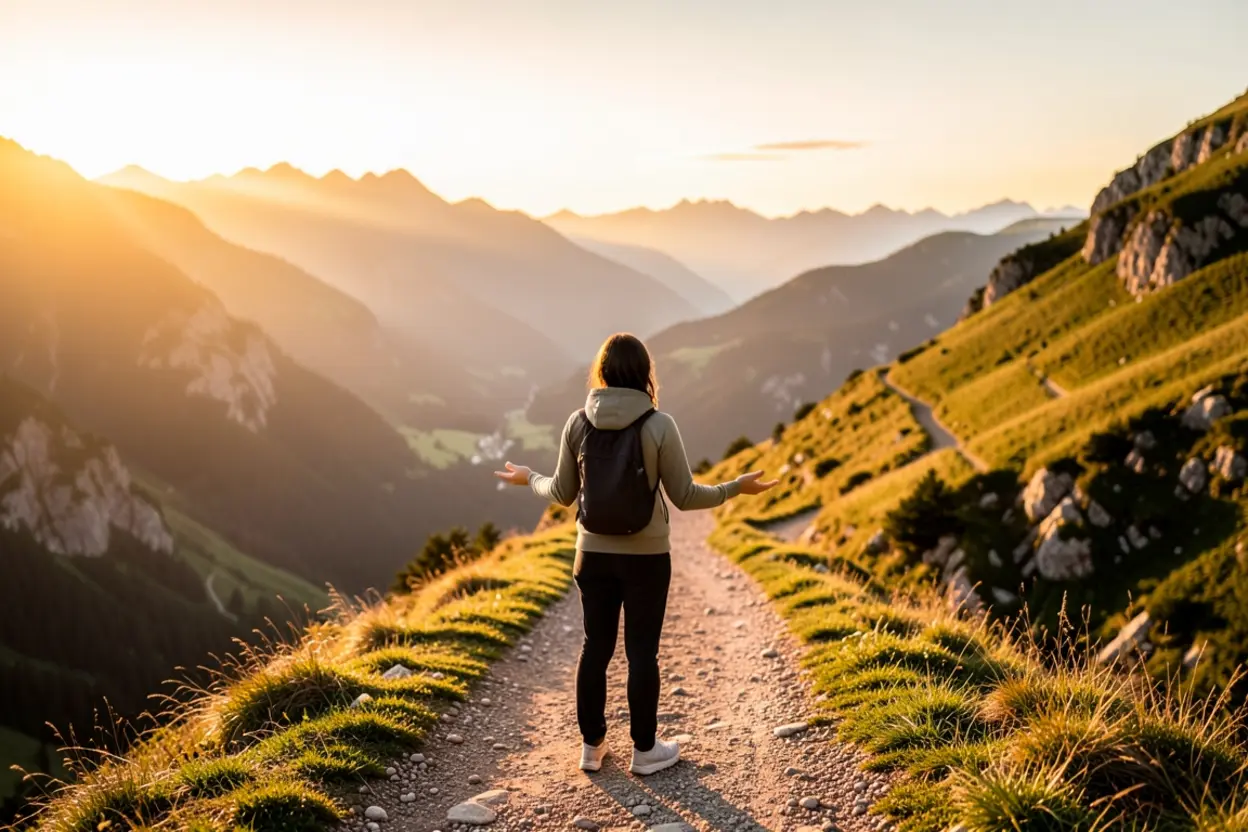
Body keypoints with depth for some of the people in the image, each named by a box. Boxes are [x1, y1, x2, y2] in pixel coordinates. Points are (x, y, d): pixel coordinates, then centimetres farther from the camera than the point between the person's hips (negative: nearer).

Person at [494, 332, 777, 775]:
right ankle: (644, 749, 19)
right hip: (646, 556, -3)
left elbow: (563, 493, 2)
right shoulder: (659, 425, -14)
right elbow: (684, 496, -9)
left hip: (594, 554, 3)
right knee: (641, 651, 8)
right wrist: (735, 488, 5)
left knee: (595, 646, 14)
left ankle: (591, 745, 25)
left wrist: (529, 479, 22)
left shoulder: (578, 423, -5)